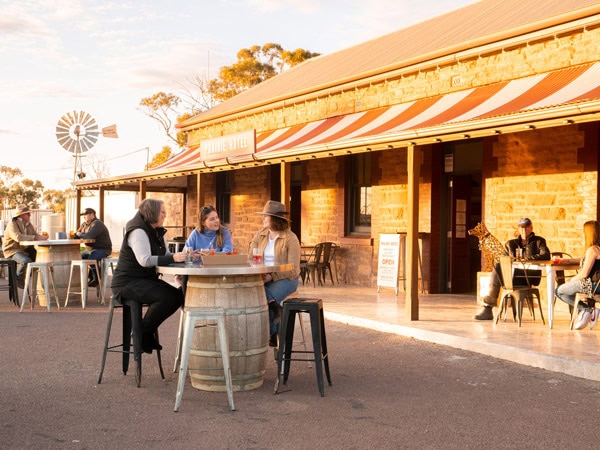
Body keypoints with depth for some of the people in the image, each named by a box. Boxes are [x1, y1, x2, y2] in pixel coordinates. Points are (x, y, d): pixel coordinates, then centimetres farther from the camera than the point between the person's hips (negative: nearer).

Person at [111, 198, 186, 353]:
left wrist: (181, 256, -12)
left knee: (178, 295, -6)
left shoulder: (156, 232, 13)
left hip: (146, 280, 10)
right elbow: (144, 260, -31)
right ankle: (142, 332, -10)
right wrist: (172, 258, -37)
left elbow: (165, 256, 8)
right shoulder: (138, 231, -17)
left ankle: (147, 331, 6)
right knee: (166, 297, -29)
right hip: (128, 282, -10)